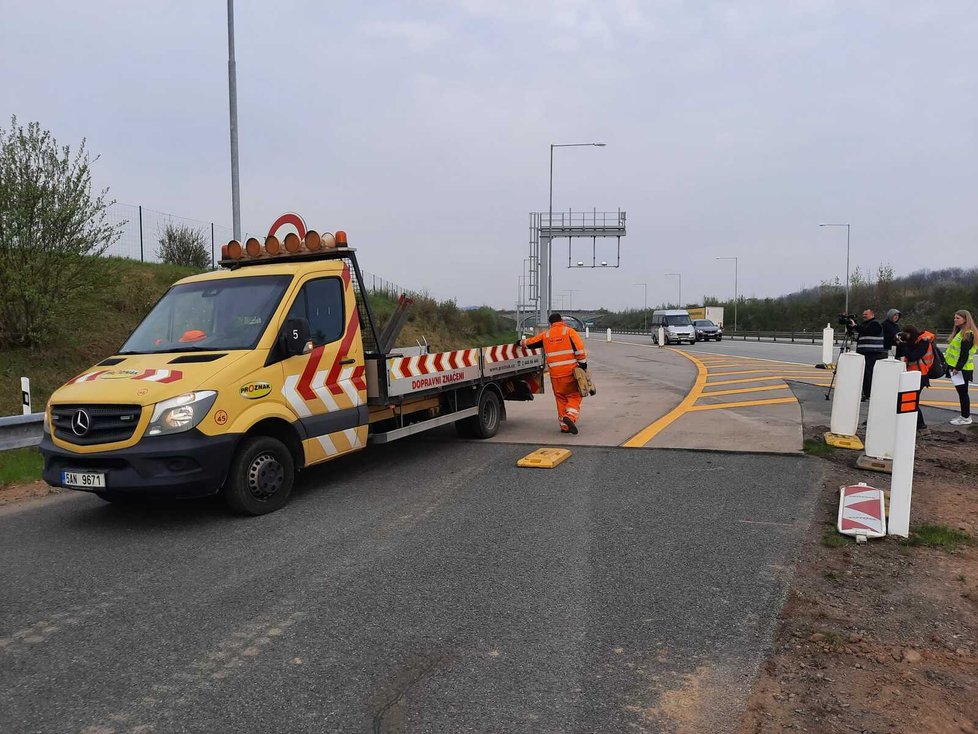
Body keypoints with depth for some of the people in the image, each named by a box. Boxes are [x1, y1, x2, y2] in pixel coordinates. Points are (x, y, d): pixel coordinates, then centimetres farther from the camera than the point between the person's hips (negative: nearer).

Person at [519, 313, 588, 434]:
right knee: (574, 396, 5)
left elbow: (529, 342, 19)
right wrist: (583, 365, -2)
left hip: (555, 375, 3)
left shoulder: (545, 335, 10)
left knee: (561, 399, 13)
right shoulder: (569, 332, 0)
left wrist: (521, 342, 40)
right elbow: (580, 350, -8)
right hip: (570, 372, -3)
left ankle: (564, 426, 13)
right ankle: (570, 416, -19)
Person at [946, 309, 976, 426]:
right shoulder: (959, 331, 13)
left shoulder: (968, 334, -16)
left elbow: (965, 353, -20)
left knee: (963, 392, -2)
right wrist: (952, 366, 19)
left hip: (963, 369, -9)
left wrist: (958, 368, -22)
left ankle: (966, 418, 5)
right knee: (961, 392, 14)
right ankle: (964, 415, 21)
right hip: (956, 367, 9)